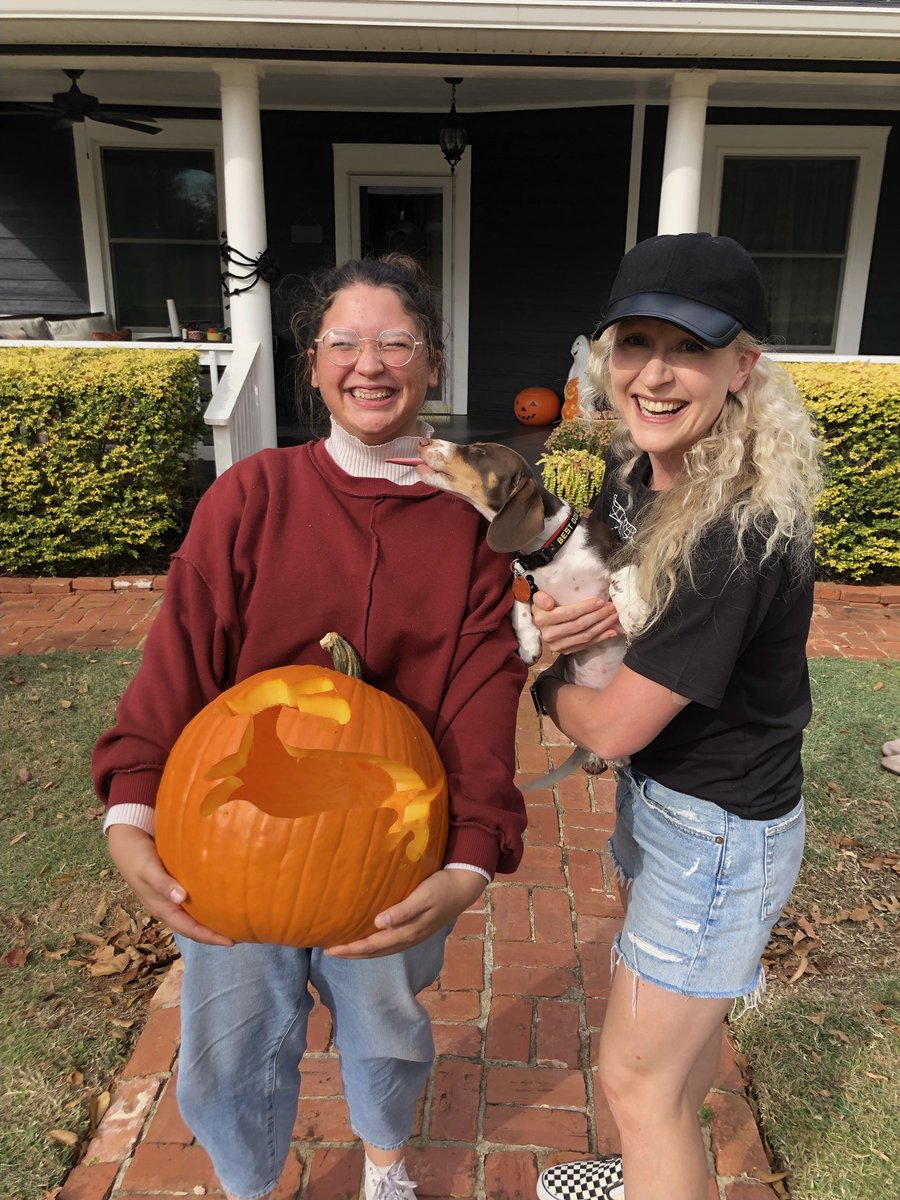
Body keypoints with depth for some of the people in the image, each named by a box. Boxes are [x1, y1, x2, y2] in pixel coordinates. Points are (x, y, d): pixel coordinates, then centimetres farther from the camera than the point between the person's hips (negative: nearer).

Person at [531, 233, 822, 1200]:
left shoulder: (736, 535, -32)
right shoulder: (633, 471, -7)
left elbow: (611, 728, -26)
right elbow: (591, 579, 9)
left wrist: (547, 680, -5)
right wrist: (553, 618, -14)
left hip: (720, 831, -8)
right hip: (657, 793, 9)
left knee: (637, 1078, 10)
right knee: (675, 1018, 31)